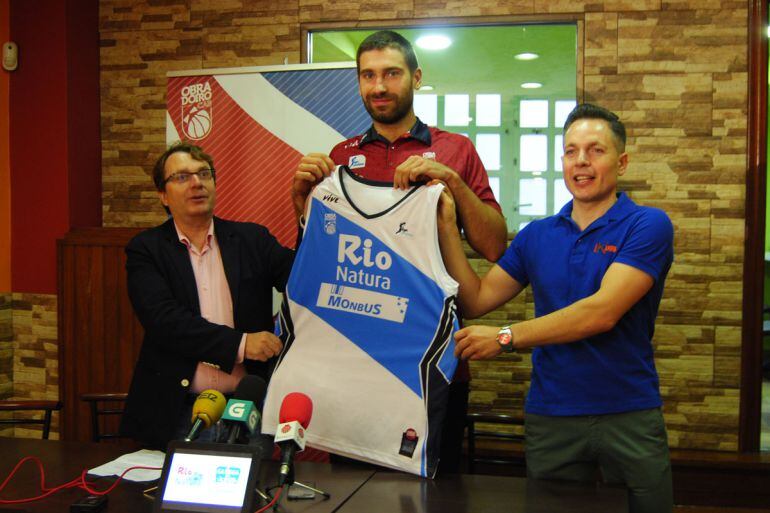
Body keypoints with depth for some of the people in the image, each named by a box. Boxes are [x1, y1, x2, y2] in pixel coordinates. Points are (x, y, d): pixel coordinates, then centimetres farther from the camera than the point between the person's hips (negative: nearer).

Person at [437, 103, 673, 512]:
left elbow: (602, 312, -20)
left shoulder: (647, 226, -8)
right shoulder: (536, 236, 7)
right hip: (550, 417, 3)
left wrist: (507, 337, -23)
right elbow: (475, 301, 4)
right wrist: (446, 227, -4)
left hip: (629, 415, -3)